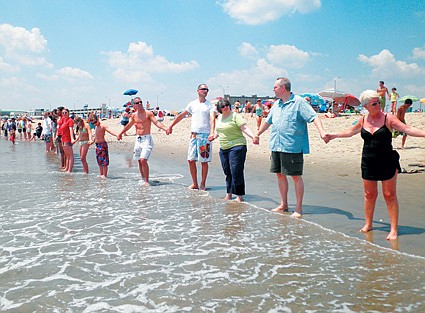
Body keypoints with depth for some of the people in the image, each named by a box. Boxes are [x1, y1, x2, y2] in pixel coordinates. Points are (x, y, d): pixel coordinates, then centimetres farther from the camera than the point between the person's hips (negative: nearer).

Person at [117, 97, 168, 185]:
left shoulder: (148, 113, -4)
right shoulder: (134, 116, 11)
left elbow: (156, 122, -14)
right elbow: (128, 126, 26)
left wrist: (165, 128, -31)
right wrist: (120, 134, 37)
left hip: (146, 138, -6)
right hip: (138, 139, 6)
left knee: (143, 160, -18)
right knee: (139, 161, 9)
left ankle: (146, 181, -10)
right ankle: (143, 179, 22)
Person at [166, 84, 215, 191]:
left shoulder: (210, 105, 0)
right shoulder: (192, 104, 11)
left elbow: (212, 119, -14)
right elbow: (181, 115, 19)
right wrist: (170, 127, 21)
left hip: (205, 135, -4)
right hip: (194, 135, 4)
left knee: (204, 161, 0)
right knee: (191, 160, 4)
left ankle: (202, 184, 12)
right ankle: (194, 183, 16)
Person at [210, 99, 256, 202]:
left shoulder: (235, 116, -7)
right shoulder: (219, 117, 16)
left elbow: (245, 128, -16)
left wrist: (253, 137, -28)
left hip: (236, 147, -7)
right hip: (223, 148, 7)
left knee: (236, 172, -9)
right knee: (227, 172, 10)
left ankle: (239, 196, -2)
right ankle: (229, 193, 21)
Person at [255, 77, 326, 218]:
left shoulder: (299, 102, -7)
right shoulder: (276, 104, 17)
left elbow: (314, 117, -15)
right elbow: (267, 121, 29)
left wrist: (321, 131, -30)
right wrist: (257, 135, 36)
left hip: (293, 147, -7)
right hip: (276, 147, 7)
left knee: (296, 176, -1)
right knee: (280, 174, 12)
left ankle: (298, 209, 8)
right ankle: (283, 205, 25)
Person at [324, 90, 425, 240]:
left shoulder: (388, 118, -4)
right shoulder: (363, 120, 7)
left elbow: (408, 129, -8)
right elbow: (350, 132, 25)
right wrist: (333, 136, 31)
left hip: (387, 162, -3)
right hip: (368, 163, 3)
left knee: (390, 195, -1)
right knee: (369, 194, 11)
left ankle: (394, 229, 6)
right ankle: (368, 224, 28)